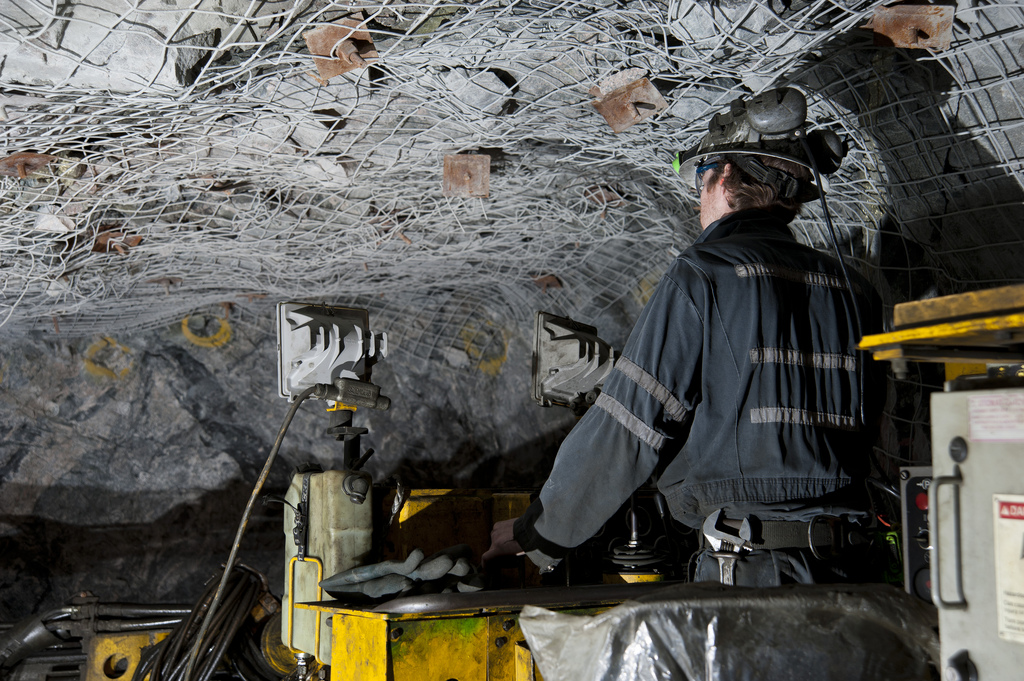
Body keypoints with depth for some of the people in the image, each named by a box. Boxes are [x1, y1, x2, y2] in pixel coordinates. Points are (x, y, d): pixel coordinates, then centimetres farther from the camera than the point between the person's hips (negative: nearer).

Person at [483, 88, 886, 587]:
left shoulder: (704, 275, -8)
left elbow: (627, 428, -9)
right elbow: (865, 428, 16)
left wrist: (537, 533, 2)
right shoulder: (854, 290, 11)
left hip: (747, 573, -7)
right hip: (839, 574, 7)